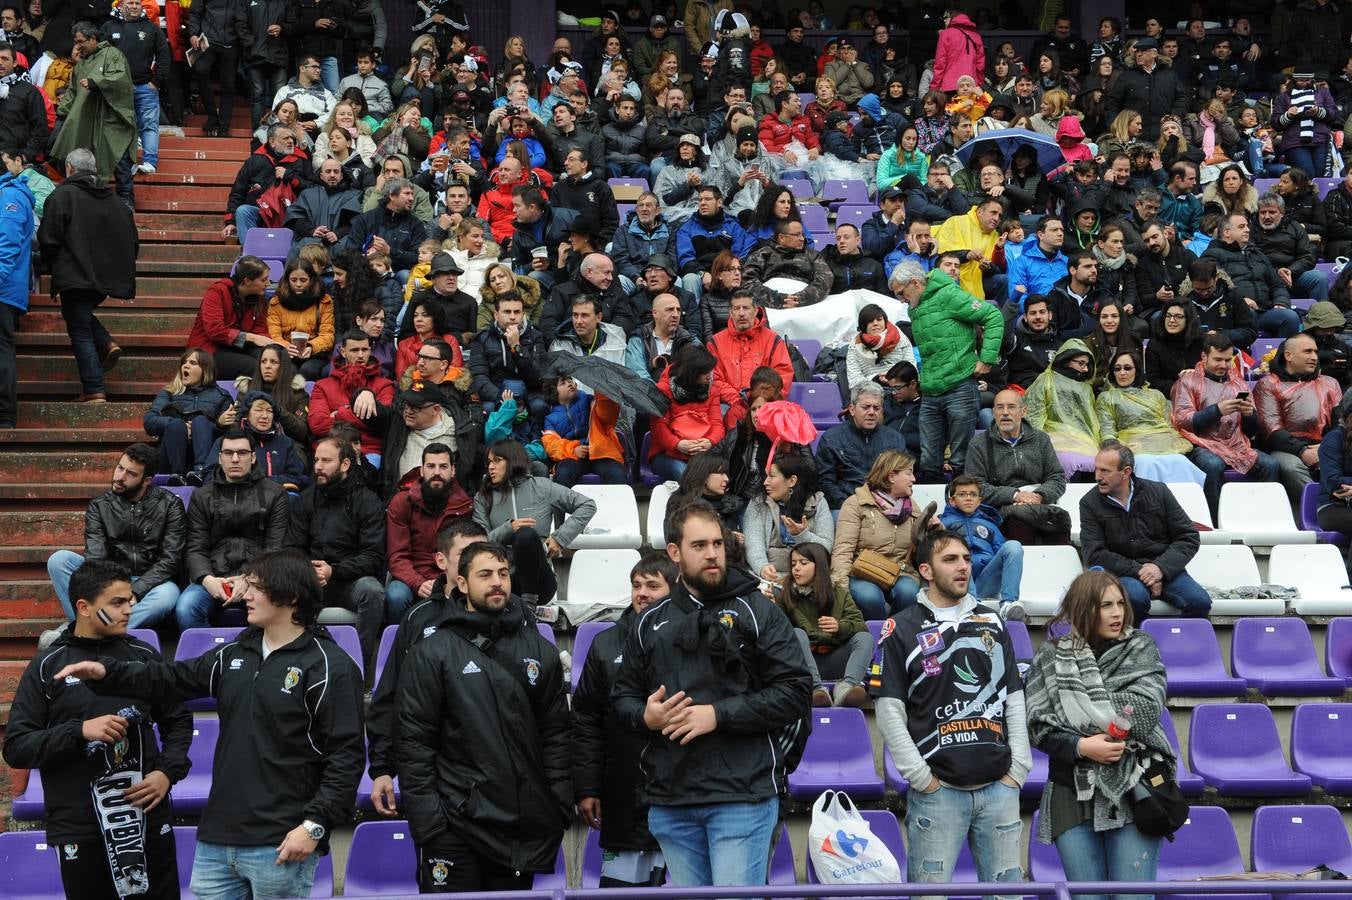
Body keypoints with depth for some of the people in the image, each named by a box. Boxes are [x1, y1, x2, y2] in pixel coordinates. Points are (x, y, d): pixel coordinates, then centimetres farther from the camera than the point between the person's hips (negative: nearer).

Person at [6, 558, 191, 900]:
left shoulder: (144, 655, 5)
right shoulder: (48, 666, -2)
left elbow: (177, 720, 14)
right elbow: (16, 748, -5)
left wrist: (169, 771, -3)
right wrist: (80, 731, -18)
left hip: (148, 819, 2)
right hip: (79, 830, -2)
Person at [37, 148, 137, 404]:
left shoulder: (62, 195, -6)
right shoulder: (116, 202, 10)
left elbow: (48, 239, -9)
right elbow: (133, 243, 11)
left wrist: (53, 267, 7)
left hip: (75, 276, -6)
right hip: (108, 278, 6)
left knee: (80, 330, 0)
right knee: (83, 314, 28)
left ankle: (94, 389, -6)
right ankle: (107, 344, 4)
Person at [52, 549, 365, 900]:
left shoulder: (330, 667, -9)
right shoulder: (234, 654, 14)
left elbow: (346, 754, -13)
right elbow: (172, 679, 18)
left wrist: (315, 824, -19)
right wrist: (106, 672, 4)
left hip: (280, 845, -7)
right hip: (217, 838, 7)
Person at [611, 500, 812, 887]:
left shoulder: (757, 611, 0)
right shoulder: (651, 623, 13)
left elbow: (795, 691, -7)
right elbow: (622, 697, 18)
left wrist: (719, 714, -15)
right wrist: (645, 716, -6)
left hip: (743, 796, -4)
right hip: (670, 801, 4)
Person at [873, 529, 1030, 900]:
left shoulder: (992, 623, 14)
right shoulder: (902, 629, 0)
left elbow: (1014, 699, 13)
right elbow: (890, 712, -5)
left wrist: (1019, 768, 3)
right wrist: (921, 778, -10)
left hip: (999, 788, 4)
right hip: (937, 791, -4)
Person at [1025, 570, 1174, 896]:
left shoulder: (1140, 647, 5)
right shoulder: (1050, 658, 5)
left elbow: (1146, 710, -9)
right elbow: (1038, 726, -3)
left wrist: (1079, 710, -8)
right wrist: (1080, 746, -18)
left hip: (1133, 792, -1)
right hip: (1073, 796, 1)